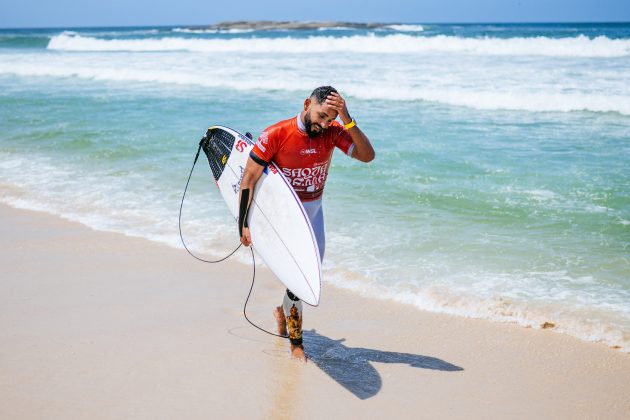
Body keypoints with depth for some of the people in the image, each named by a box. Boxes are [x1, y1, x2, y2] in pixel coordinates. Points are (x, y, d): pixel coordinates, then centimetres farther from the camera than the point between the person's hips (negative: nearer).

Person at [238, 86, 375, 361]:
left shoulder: (332, 133, -10)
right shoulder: (275, 135, -21)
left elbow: (367, 155, -23)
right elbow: (249, 179, -17)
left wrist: (346, 119, -31)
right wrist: (243, 224, -18)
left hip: (314, 211, 5)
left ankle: (284, 310, 44)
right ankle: (296, 342, 9)